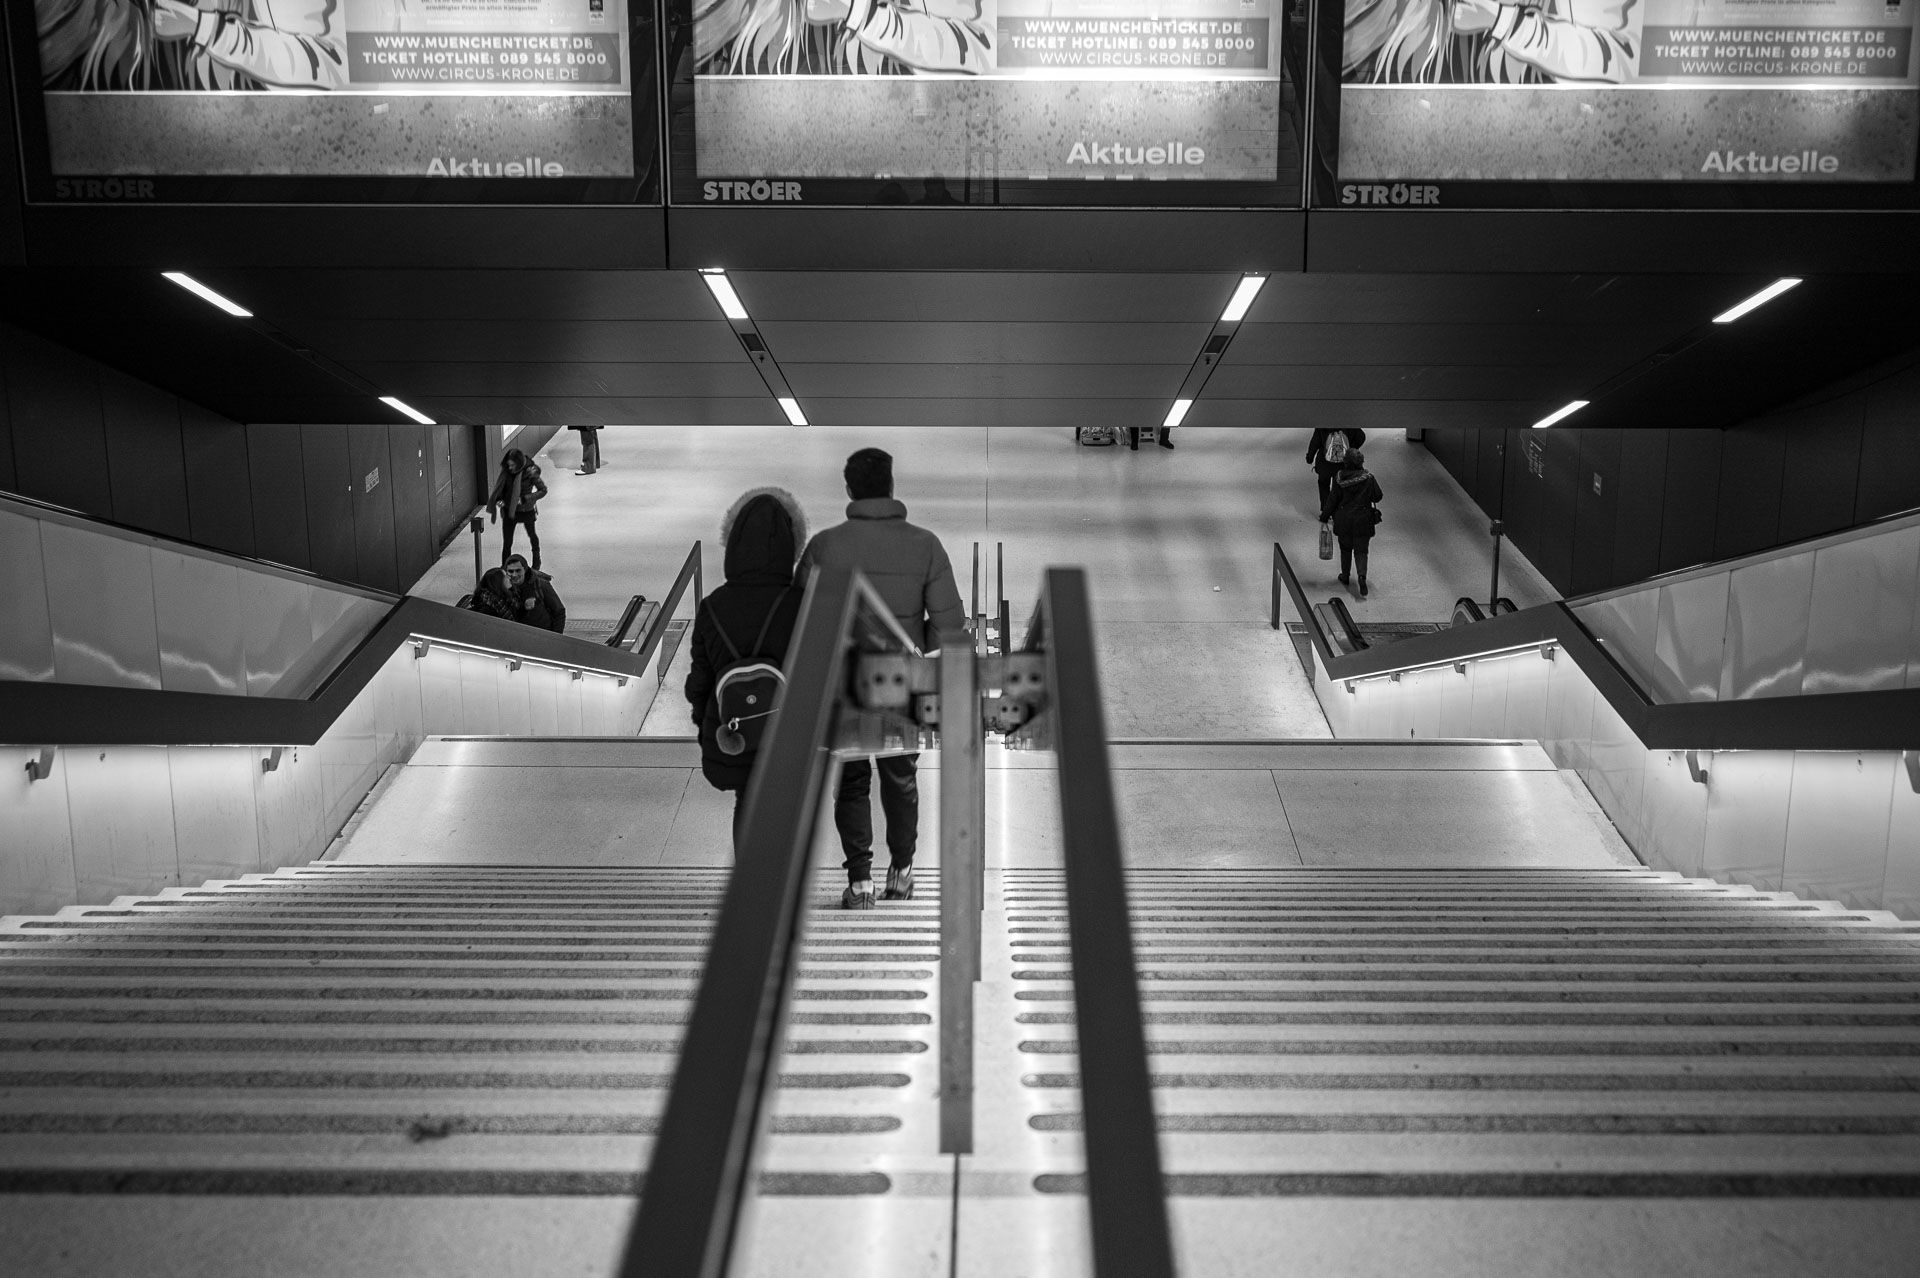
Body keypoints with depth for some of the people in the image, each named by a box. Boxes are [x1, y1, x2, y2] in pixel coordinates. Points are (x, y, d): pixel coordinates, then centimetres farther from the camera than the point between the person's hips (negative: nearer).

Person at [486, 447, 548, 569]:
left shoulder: (530, 473, -21)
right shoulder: (506, 471, -9)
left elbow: (543, 490, -15)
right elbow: (500, 487, 6)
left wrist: (525, 498, -23)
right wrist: (499, 499, -13)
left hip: (526, 510, -2)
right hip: (509, 510, 3)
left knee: (532, 535, 21)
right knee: (507, 541, 1)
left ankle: (536, 565, 43)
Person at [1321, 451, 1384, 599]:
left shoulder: (1339, 479, -12)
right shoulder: (1368, 478, -11)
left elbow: (1333, 500, -7)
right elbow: (1377, 497, -2)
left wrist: (1324, 517, 4)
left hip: (1343, 521, 1)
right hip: (1363, 521, -1)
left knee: (1345, 549, 20)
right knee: (1361, 551, 6)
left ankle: (1345, 577, 32)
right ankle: (1362, 576, -16)